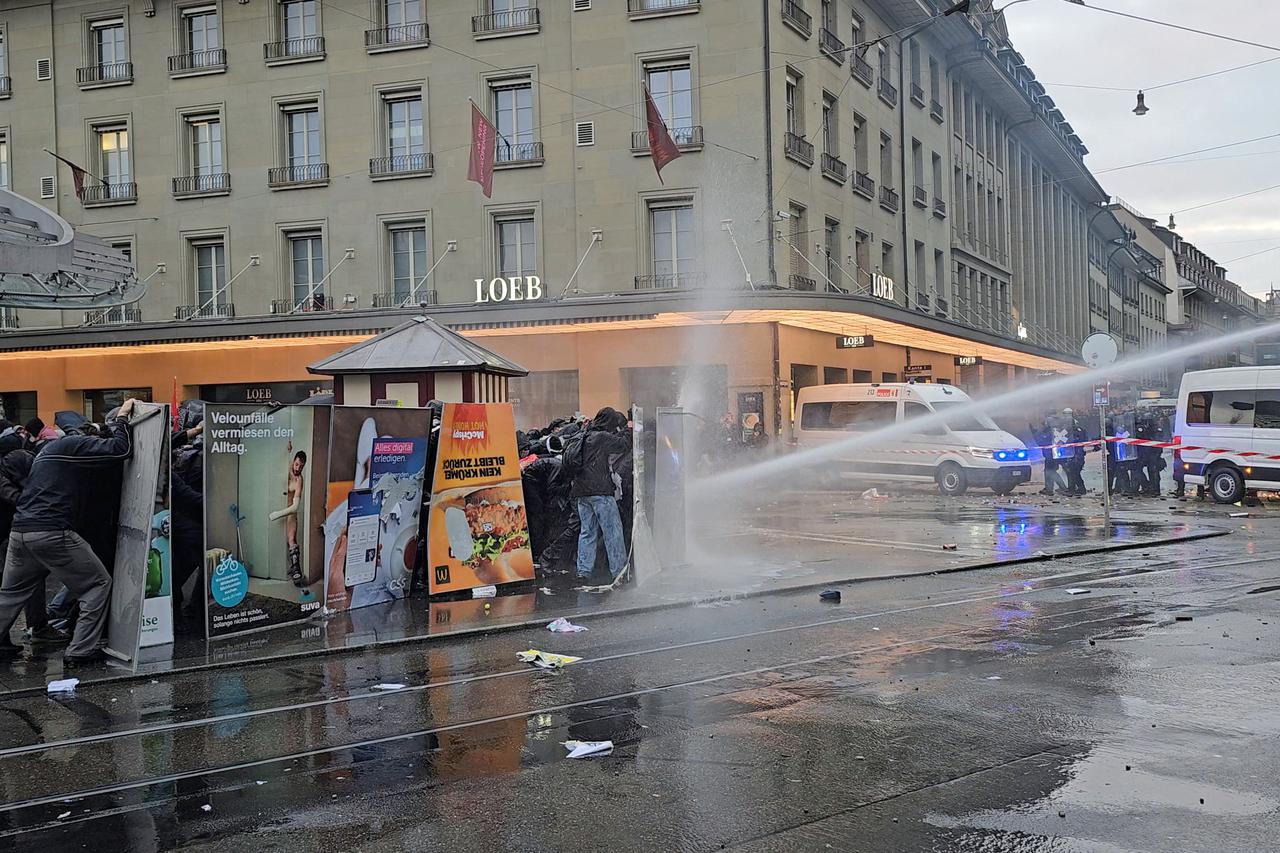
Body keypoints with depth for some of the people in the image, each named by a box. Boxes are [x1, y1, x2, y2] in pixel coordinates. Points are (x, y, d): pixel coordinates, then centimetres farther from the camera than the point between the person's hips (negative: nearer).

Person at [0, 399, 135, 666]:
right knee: (98, 585, 1)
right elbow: (120, 449, -13)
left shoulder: (51, 447, 25)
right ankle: (81, 651, -3)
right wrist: (121, 417, 1)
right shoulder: (76, 444, -4)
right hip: (53, 533, -9)